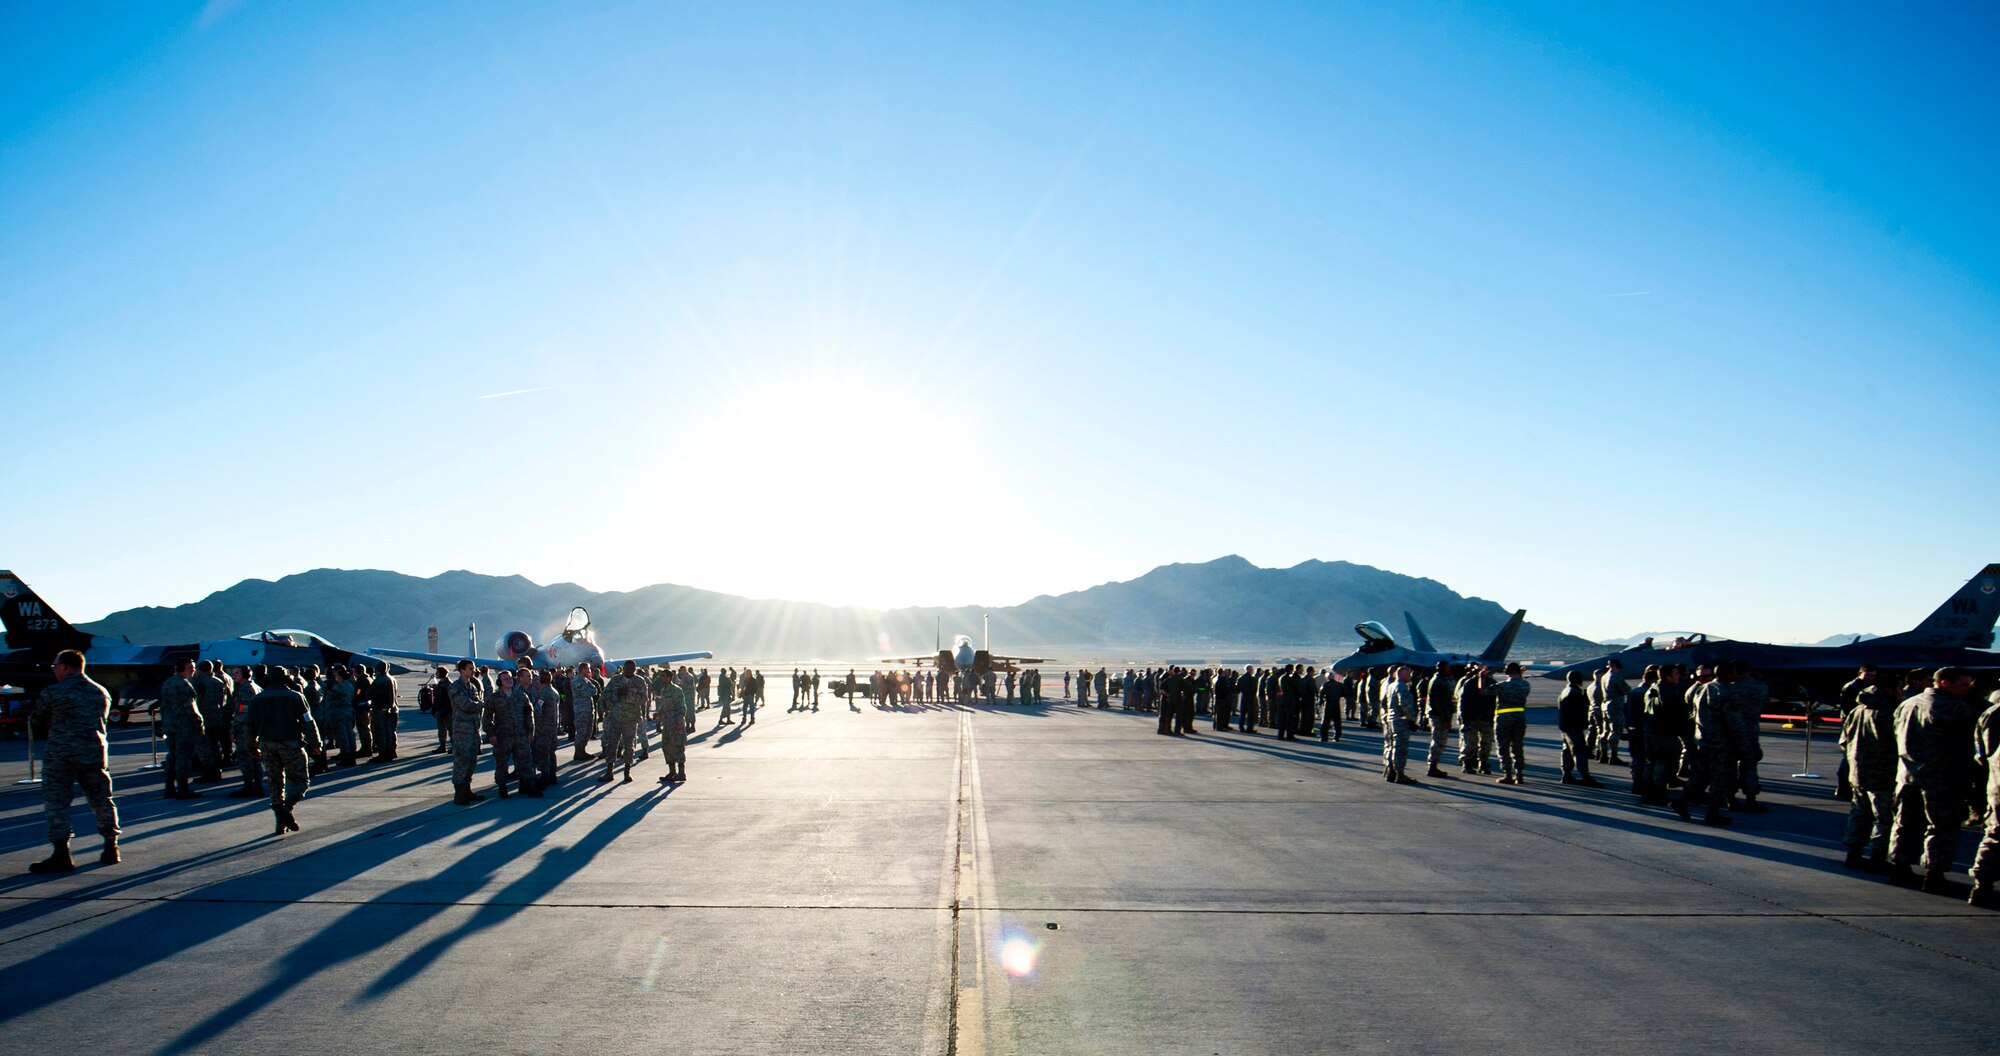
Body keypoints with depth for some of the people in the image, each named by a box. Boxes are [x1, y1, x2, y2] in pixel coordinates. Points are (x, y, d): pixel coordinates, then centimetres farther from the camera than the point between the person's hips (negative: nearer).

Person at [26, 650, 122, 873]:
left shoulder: (52, 693, -7)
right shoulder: (101, 693, 9)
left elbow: (35, 719, 4)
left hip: (61, 755, -5)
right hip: (95, 754, 5)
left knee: (56, 803, 0)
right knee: (102, 801, 12)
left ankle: (61, 854, -6)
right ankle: (111, 849, 16)